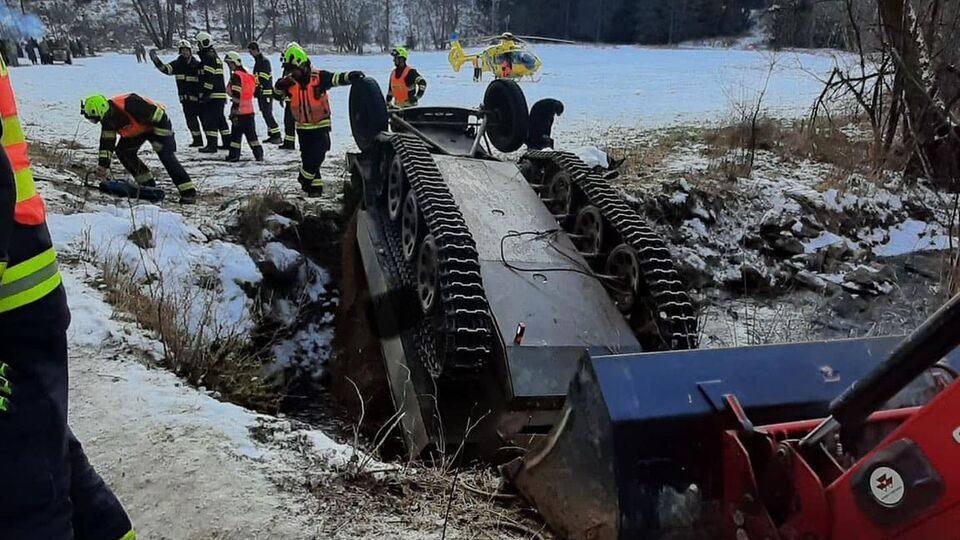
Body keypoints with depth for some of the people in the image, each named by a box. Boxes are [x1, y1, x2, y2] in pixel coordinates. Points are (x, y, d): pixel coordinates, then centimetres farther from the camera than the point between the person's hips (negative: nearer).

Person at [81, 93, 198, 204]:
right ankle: (147, 184, 5)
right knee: (122, 151, -4)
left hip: (159, 125, -8)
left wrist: (160, 138, -26)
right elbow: (106, 143, -5)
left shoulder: (130, 104, -39)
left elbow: (160, 115, -32)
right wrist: (103, 165, -9)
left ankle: (189, 192, -19)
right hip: (137, 130, 8)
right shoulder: (107, 118, -14)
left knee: (167, 158, -20)